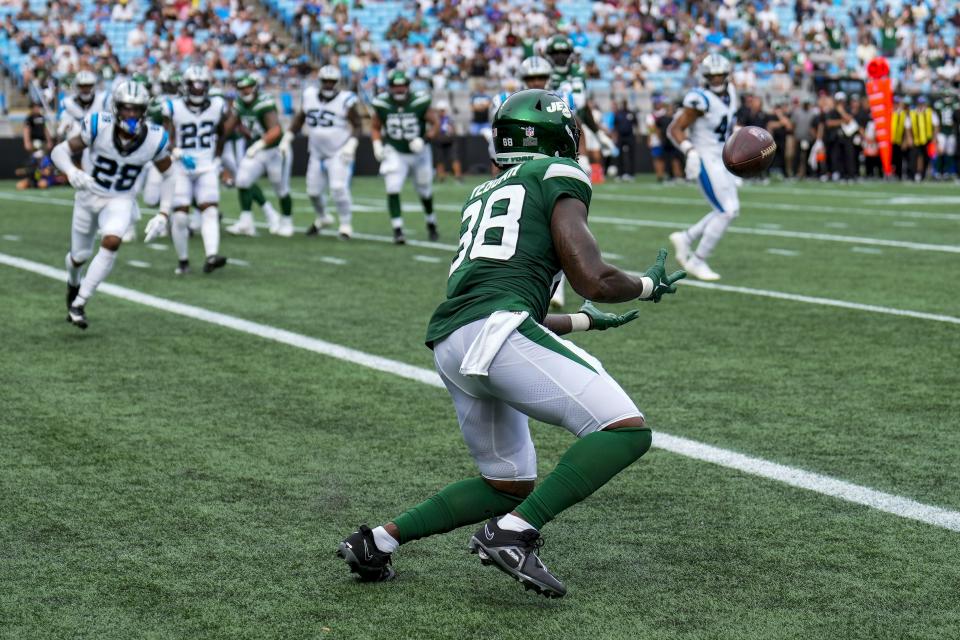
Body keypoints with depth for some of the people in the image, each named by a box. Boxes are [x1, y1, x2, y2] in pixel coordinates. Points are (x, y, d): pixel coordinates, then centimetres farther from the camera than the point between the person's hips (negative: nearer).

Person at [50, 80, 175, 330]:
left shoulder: (155, 139, -20)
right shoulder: (99, 126, -25)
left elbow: (168, 175, -2)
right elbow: (60, 151, -16)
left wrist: (163, 215, -10)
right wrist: (71, 172, -37)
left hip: (121, 200, 0)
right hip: (89, 195, 0)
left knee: (111, 243, -26)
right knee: (80, 255, 12)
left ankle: (79, 303, -13)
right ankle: (74, 282, 51)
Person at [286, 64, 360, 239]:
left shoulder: (345, 100, -11)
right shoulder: (309, 95, 2)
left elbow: (357, 125, -5)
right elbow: (299, 119, 14)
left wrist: (351, 144, -18)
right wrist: (287, 138, 9)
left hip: (339, 154, -5)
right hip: (317, 153, 5)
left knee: (338, 188, -18)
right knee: (313, 190, 10)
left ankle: (346, 224, -3)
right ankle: (322, 218, 38)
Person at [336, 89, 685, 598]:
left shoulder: (482, 196, 30)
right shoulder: (559, 178, 8)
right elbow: (593, 280, -1)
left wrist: (584, 322, 44)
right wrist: (648, 285, 21)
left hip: (448, 346, 9)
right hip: (495, 332, -9)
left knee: (508, 485, 22)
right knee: (626, 431, -10)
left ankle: (377, 541, 19)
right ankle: (513, 533, -18)